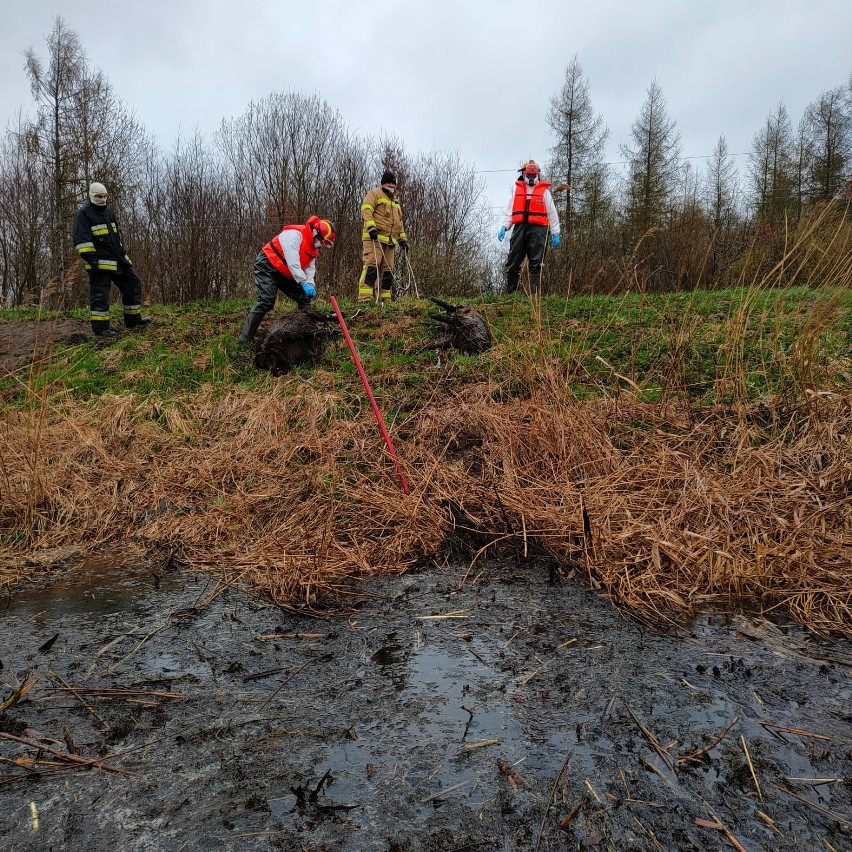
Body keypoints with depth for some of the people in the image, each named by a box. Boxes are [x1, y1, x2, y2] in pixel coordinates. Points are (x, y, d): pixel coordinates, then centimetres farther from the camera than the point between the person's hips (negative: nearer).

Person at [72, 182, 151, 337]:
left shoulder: (107, 212, 18)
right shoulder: (84, 213, -8)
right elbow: (81, 239, -16)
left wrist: (122, 252, 25)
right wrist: (90, 257, -22)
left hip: (118, 260, 8)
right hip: (100, 262, -8)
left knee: (133, 284, 9)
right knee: (99, 294, -5)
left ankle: (133, 320, 17)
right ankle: (100, 328, -1)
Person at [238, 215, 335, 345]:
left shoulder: (313, 248, 8)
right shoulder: (294, 234, -22)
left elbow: (310, 267, 0)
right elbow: (292, 262, -33)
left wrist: (310, 284, -21)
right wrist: (304, 283, -39)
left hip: (284, 275, 10)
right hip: (267, 267, -10)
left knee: (304, 298, 7)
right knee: (266, 302, -22)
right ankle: (245, 339, -21)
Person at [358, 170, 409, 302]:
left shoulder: (395, 202, 29)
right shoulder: (374, 194, 5)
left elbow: (399, 223, 33)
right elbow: (366, 210, -10)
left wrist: (403, 239, 25)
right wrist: (371, 226, -24)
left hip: (390, 241, 8)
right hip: (375, 238, -8)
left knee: (388, 270, 4)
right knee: (372, 266, -18)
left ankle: (386, 298, 7)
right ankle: (364, 297, -23)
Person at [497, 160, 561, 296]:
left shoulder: (544, 190, 10)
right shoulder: (517, 189, 18)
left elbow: (552, 213, 9)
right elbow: (511, 211, 20)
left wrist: (555, 234, 3)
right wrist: (504, 227, 5)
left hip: (537, 230, -3)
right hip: (520, 228, 3)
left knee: (535, 264, -6)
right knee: (513, 263, -1)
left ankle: (534, 294, -7)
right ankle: (510, 294, 4)